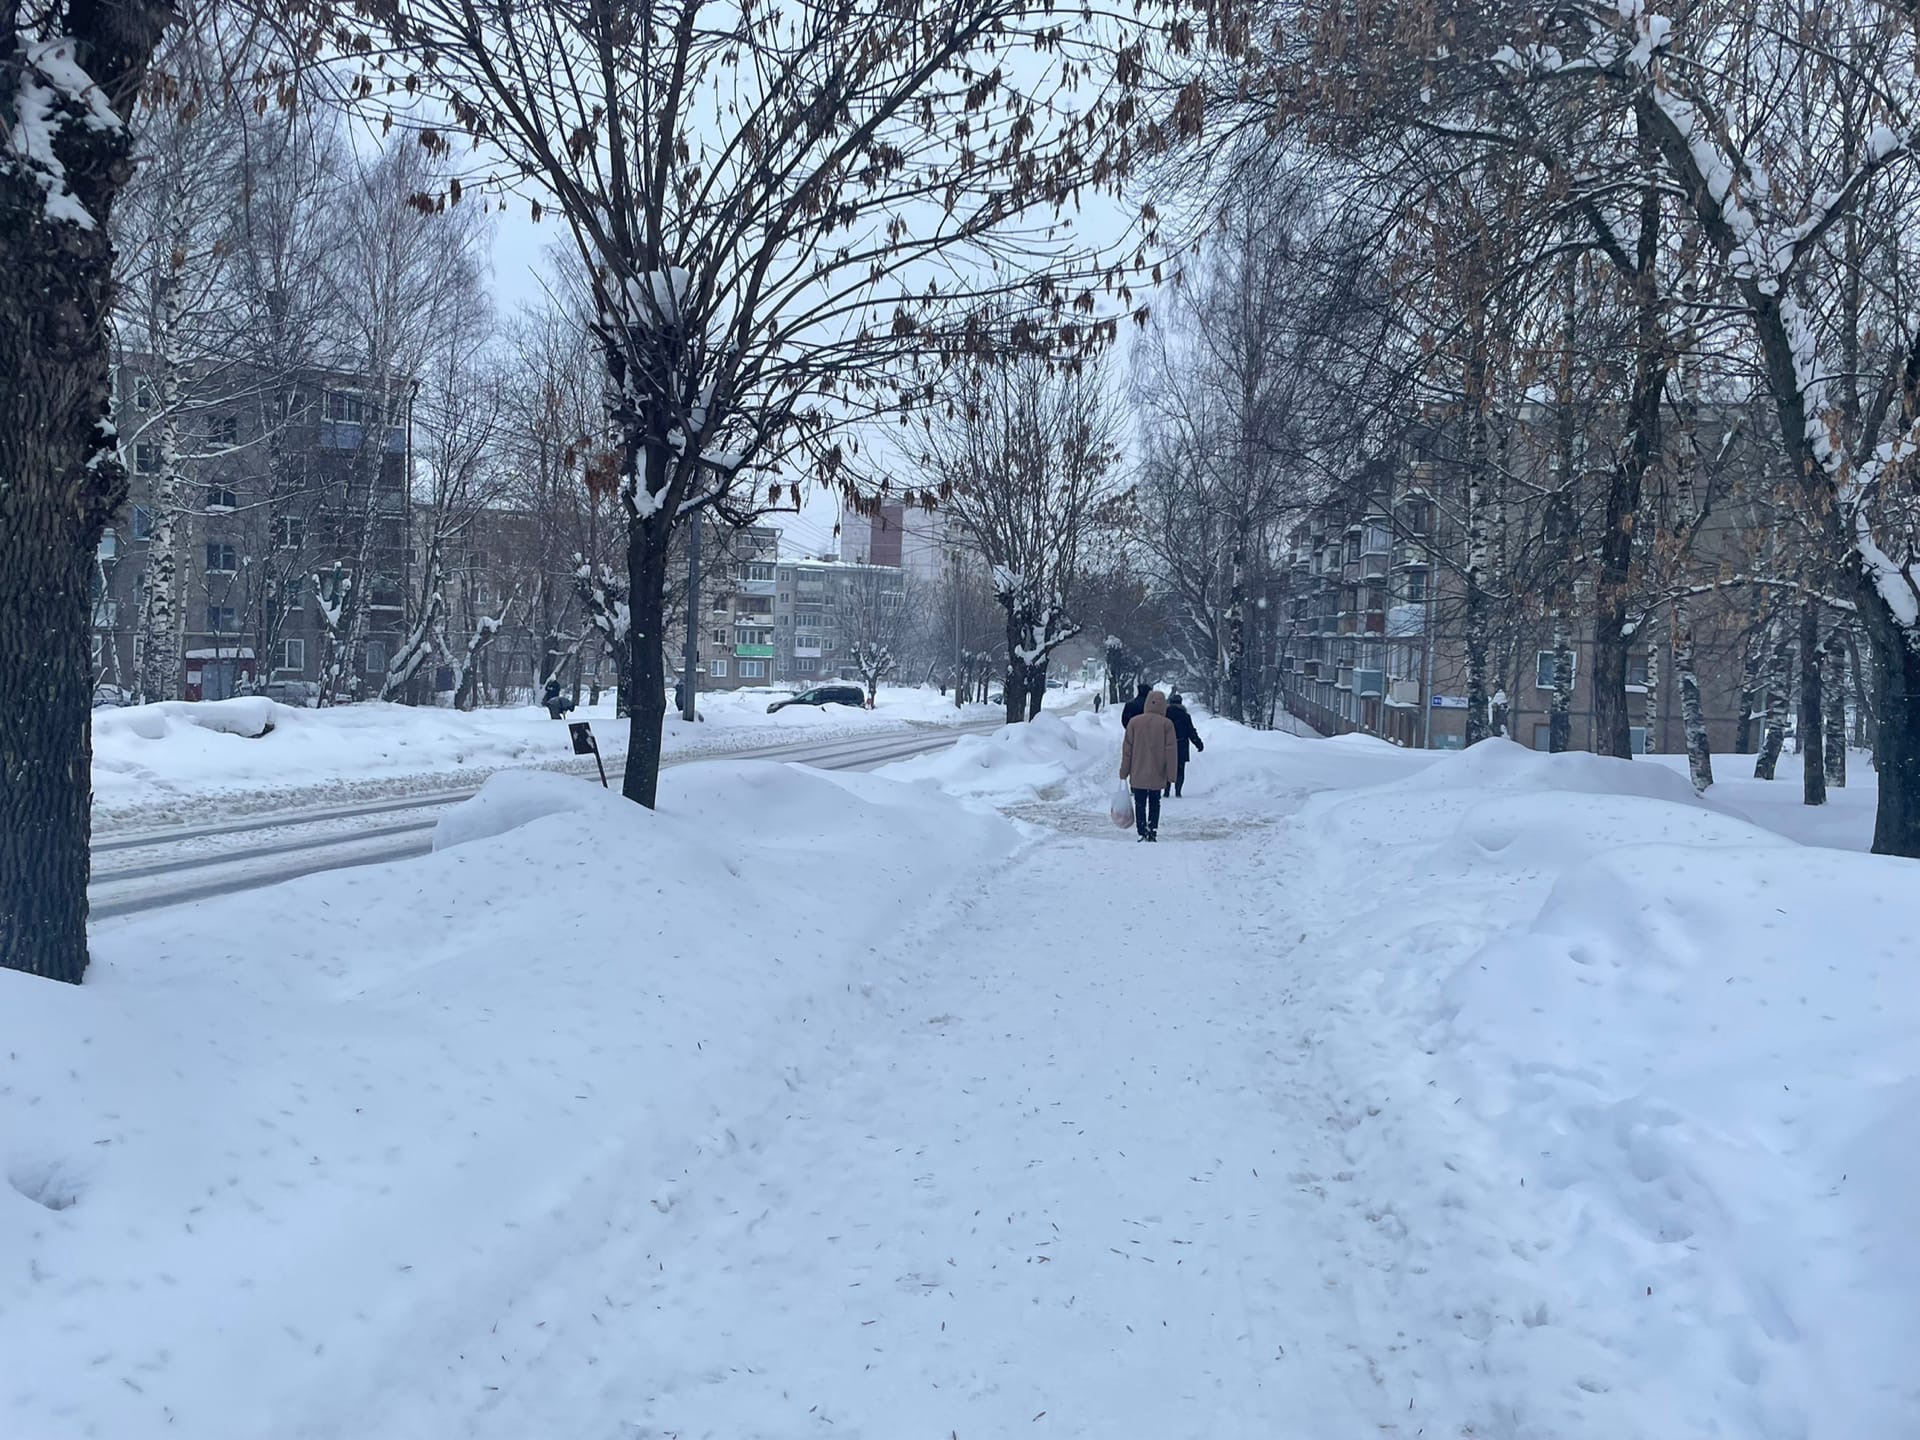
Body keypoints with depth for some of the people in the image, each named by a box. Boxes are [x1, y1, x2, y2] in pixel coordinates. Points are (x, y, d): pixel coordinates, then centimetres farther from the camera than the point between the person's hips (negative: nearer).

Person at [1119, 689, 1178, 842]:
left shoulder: (1134, 722, -3)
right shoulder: (1166, 724, -7)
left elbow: (1127, 748, 1)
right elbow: (1171, 750, -5)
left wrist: (1124, 772, 9)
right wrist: (1171, 775, 1)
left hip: (1138, 774, 0)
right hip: (1157, 775, 0)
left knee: (1140, 804, 7)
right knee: (1154, 803, 14)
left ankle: (1142, 833, -2)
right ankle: (1152, 832, 5)